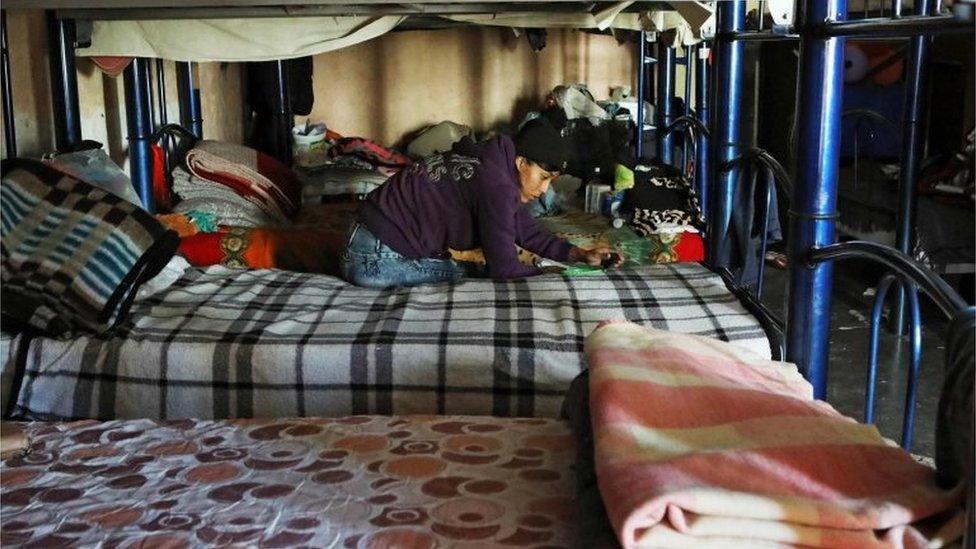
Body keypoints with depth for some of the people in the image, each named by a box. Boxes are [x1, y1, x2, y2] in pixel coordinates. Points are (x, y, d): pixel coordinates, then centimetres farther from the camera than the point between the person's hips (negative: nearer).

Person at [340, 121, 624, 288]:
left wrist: (581, 255, 5)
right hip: (376, 258, -9)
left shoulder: (494, 163, 9)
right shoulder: (497, 185, -22)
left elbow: (528, 233, 15)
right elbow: (504, 268, -20)